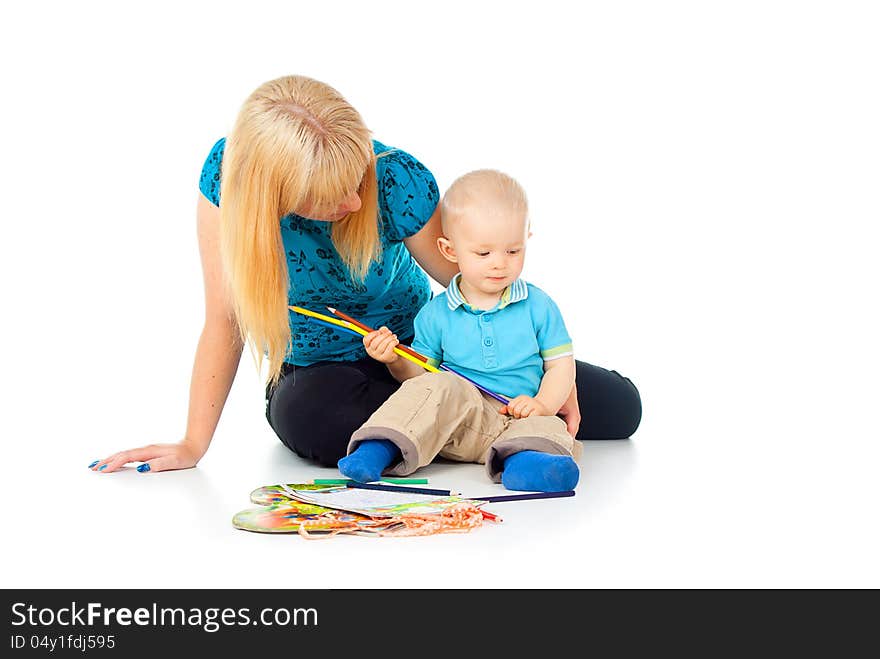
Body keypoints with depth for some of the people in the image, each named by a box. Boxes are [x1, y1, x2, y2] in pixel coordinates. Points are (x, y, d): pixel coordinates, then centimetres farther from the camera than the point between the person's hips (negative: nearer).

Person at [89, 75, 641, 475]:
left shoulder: (398, 181, -27)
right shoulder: (228, 176, -25)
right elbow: (226, 321, -18)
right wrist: (193, 445, -22)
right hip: (316, 371, 1)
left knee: (618, 406, -10)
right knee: (304, 416, -41)